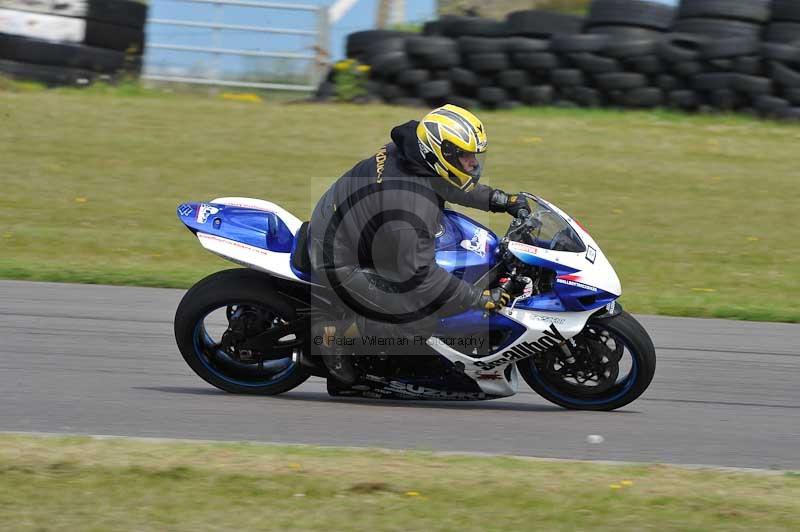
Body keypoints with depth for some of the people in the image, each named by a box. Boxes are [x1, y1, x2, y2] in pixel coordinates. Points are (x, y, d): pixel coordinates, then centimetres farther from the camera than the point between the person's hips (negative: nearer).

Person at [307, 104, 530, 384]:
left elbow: (447, 182, 14)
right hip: (343, 263, -10)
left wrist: (497, 199, 9)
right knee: (418, 320, -13)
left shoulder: (408, 150, -9)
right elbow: (420, 275, -30)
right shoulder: (412, 208, -36)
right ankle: (333, 335, 2)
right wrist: (480, 298, -23)